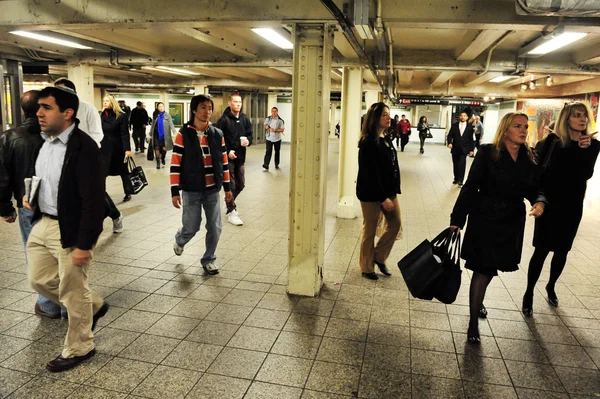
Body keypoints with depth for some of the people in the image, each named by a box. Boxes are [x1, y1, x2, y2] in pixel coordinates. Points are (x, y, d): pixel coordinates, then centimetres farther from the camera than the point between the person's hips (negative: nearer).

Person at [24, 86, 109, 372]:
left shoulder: (84, 148, -22)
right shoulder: (43, 141, 5)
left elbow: (93, 201, -23)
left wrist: (84, 244, -22)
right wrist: (29, 197, 7)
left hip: (70, 230, -9)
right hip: (42, 223, 9)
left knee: (73, 293, 7)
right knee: (39, 280, 20)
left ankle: (78, 349, 30)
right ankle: (93, 306, 41)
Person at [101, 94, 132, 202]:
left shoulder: (121, 116, -7)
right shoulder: (101, 115, 5)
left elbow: (125, 134, -12)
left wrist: (127, 149, -19)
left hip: (118, 147, -3)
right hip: (104, 147, 3)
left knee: (123, 171, 10)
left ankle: (127, 193, 24)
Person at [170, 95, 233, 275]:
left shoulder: (217, 134, 4)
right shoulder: (183, 134, -7)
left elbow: (224, 162, 10)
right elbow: (175, 164, -7)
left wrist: (227, 187, 10)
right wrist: (175, 191, -10)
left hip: (213, 190, 3)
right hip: (191, 190, -3)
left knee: (215, 228, 4)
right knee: (192, 227, 4)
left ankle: (209, 259, 25)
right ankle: (180, 240, 39)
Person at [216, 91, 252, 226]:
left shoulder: (245, 119, 6)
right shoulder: (223, 119, -10)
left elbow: (250, 134, 12)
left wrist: (248, 141, -11)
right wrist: (227, 151, -18)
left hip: (240, 157, 6)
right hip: (228, 157, -5)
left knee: (240, 185, 13)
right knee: (230, 185, -1)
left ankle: (229, 202, 39)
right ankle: (231, 212, 10)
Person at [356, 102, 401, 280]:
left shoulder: (387, 139, 10)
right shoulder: (368, 142, -16)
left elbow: (393, 167, 13)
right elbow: (371, 173, -20)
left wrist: (394, 191, 7)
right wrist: (383, 198, -20)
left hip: (389, 191, 8)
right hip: (371, 193, -8)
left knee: (395, 223, 11)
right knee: (370, 230, 3)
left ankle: (379, 257, 28)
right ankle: (367, 267, 19)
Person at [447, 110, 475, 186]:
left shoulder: (470, 127, 2)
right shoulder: (454, 125, 4)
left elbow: (471, 139, 3)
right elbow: (450, 135, 1)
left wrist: (471, 150, 0)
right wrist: (450, 142, -19)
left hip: (464, 149, -2)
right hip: (455, 149, 2)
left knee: (462, 165, -10)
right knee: (455, 165, 9)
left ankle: (460, 180, -5)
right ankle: (456, 179, 21)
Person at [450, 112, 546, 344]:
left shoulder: (529, 158, 3)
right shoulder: (488, 153, -12)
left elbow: (534, 189, 8)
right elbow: (470, 187, -14)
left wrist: (540, 201, -17)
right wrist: (457, 219, -18)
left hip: (512, 223, 5)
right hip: (486, 220, -5)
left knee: (490, 267, 18)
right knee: (483, 269, -3)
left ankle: (477, 300, 44)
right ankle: (473, 322, 7)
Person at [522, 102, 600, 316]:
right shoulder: (553, 141, -7)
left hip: (572, 206, 3)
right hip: (550, 204, -3)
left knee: (562, 251, 14)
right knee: (542, 250, -2)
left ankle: (551, 286, 36)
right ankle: (529, 293, 11)